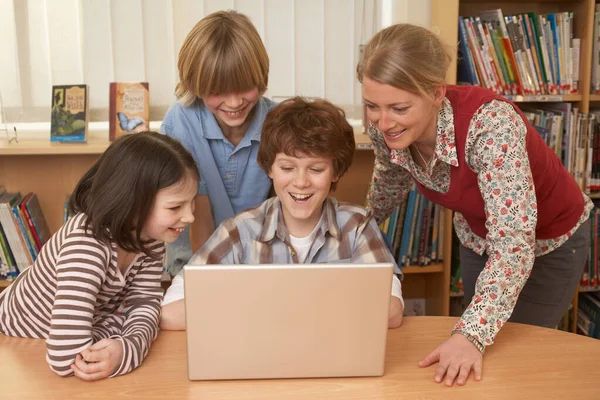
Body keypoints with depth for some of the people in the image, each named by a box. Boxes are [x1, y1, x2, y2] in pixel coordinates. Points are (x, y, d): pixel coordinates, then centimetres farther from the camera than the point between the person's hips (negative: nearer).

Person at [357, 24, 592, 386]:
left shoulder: (489, 125, -40)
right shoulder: (387, 129, -23)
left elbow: (514, 244, -43)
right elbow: (387, 192, 0)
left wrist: (471, 335, -53)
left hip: (547, 243, -5)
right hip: (478, 236, 5)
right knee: (479, 356, 21)